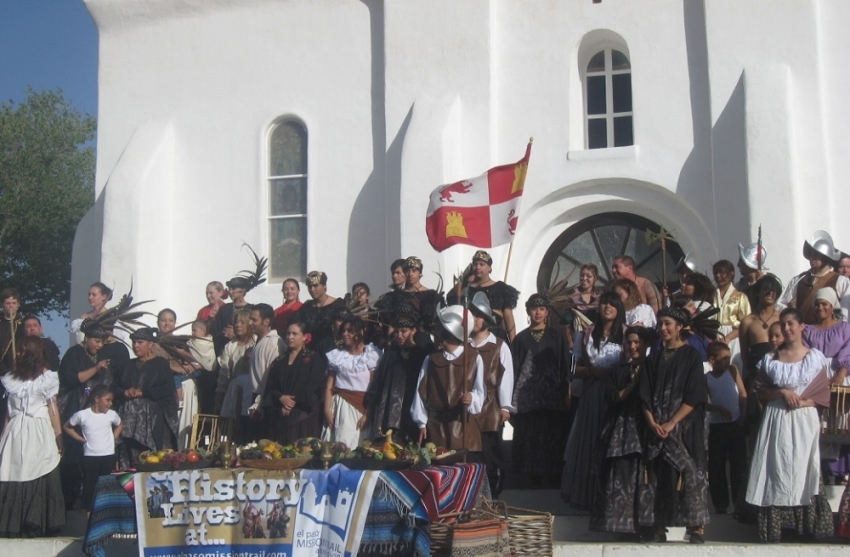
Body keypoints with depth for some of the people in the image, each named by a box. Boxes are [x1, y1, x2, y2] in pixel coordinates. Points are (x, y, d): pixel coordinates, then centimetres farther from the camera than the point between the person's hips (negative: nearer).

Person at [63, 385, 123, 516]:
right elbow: (67, 427, 7)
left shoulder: (111, 414, 0)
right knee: (89, 483, 3)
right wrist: (81, 439, -1)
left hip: (108, 455, 2)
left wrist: (113, 437, 6)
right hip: (90, 456, -2)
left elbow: (120, 425, 21)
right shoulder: (82, 415, -8)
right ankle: (88, 510, 11)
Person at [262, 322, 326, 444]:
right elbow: (270, 386, 9)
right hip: (280, 416, 4)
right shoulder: (279, 361, 17)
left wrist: (293, 402, -12)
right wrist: (281, 398, -10)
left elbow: (313, 386, -7)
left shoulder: (313, 359, 4)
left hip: (303, 415, -4)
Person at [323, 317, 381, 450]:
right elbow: (329, 386, 7)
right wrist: (327, 410, -3)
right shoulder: (336, 355, 8)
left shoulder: (372, 354, -1)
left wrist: (367, 414, -8)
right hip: (340, 405, 2)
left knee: (355, 445, -6)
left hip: (362, 406, -2)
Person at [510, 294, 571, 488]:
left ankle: (554, 478, 4)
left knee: (553, 439, -3)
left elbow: (565, 366, 6)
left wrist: (566, 394, -3)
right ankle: (534, 479, 5)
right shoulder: (521, 338, 8)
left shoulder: (556, 336, 8)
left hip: (552, 398, 0)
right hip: (527, 398, 0)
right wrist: (512, 402, 0)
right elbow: (514, 368, 6)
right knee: (530, 440, -1)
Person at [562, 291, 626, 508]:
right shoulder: (587, 334, 11)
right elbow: (576, 370, 10)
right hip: (592, 394, 2)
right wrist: (592, 371, -8)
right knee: (589, 442, 0)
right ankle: (587, 496, 6)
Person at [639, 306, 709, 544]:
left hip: (685, 426, -4)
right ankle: (657, 527, 5)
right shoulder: (654, 356, 12)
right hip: (656, 427, 4)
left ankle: (696, 527, -5)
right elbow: (645, 394, 8)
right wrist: (652, 422, -8)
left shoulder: (691, 355, 0)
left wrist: (671, 423, -14)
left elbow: (694, 396, -7)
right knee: (658, 475, 2)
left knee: (690, 472, -8)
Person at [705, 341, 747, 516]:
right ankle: (720, 505, 14)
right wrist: (718, 408, -18)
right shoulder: (706, 378, 0)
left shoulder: (733, 370, 1)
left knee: (739, 466, 1)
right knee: (716, 467, 5)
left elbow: (743, 394, 1)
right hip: (716, 426, 0)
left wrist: (743, 416, -9)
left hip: (736, 425, 0)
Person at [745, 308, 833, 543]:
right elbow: (761, 392, 6)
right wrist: (782, 392, -11)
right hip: (776, 421, 1)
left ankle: (807, 526, 4)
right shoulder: (771, 359, 7)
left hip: (804, 421, -1)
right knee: (776, 471, 0)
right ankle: (774, 528, 2)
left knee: (803, 471, -1)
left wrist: (802, 401, -14)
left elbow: (823, 395, 1)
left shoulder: (815, 357, 3)